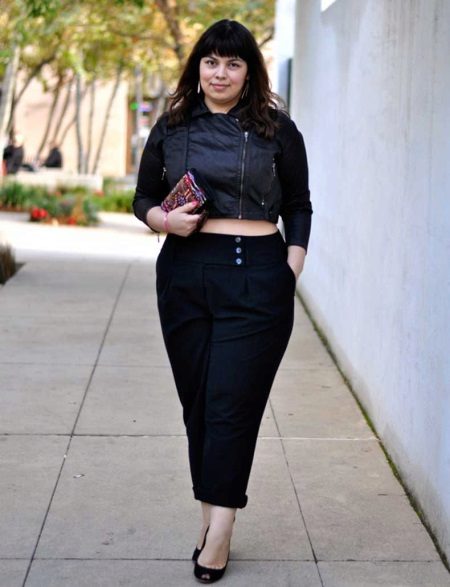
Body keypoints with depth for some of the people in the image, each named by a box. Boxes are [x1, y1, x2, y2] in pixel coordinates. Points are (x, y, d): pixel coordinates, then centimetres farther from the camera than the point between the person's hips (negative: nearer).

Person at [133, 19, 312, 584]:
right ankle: (216, 514, 16)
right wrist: (165, 220, -7)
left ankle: (218, 521, 0)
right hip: (185, 273, 3)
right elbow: (143, 199, 15)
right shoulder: (172, 127, 10)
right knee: (198, 401, 6)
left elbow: (298, 207, 9)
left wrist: (291, 273, -2)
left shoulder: (277, 130, 4)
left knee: (232, 402, -6)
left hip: (257, 274, -3)